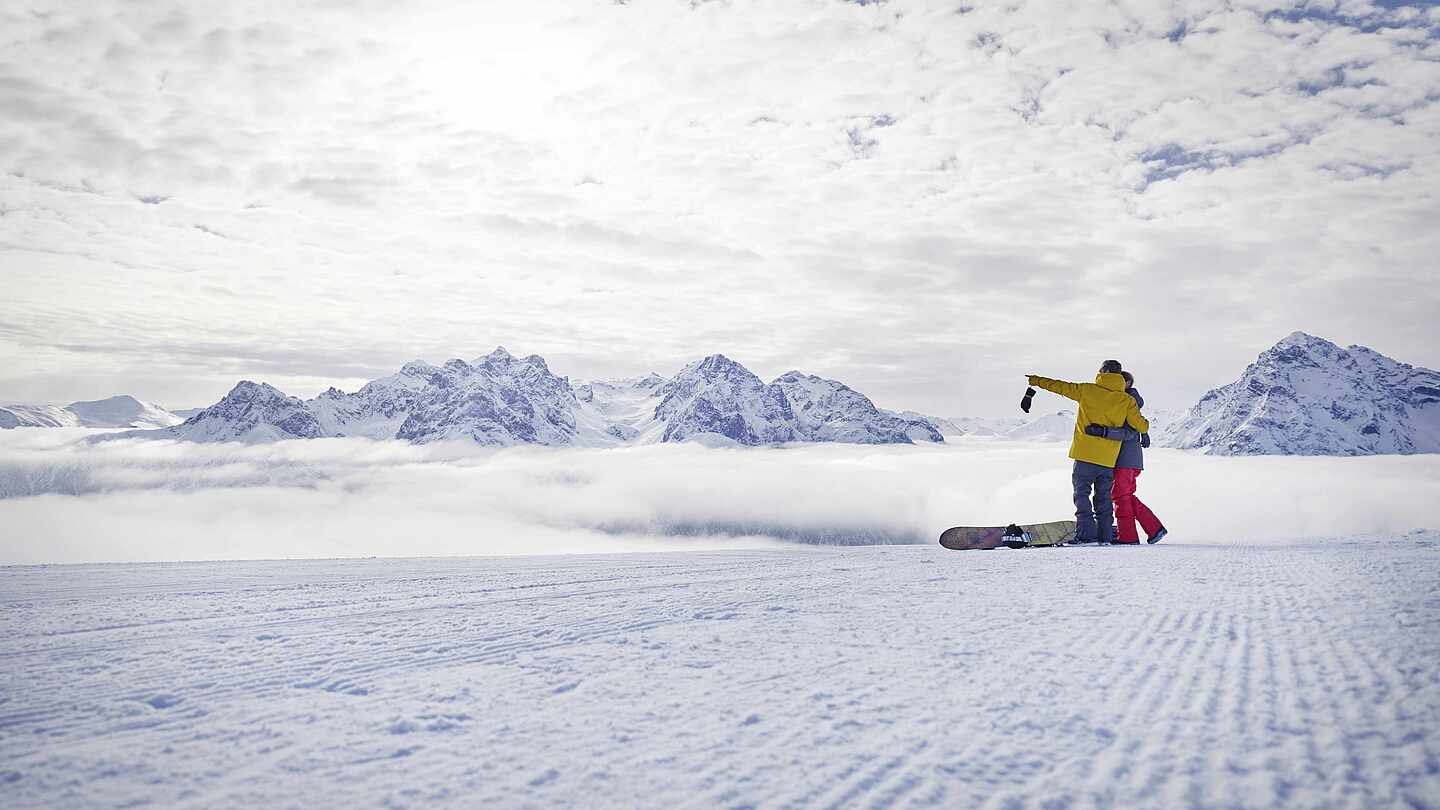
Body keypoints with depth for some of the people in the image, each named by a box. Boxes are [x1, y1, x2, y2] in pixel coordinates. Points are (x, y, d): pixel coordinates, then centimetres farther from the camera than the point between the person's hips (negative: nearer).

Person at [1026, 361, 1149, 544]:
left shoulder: (1087, 390, -2)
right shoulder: (1127, 400, 2)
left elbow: (1060, 386, 8)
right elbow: (1142, 426, 2)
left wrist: (1037, 380, 22)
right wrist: (1146, 425, 27)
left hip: (1085, 455, -3)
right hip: (1108, 459, 3)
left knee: (1082, 493, 2)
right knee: (1103, 498, 15)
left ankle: (1086, 534, -8)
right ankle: (1105, 536, 13)